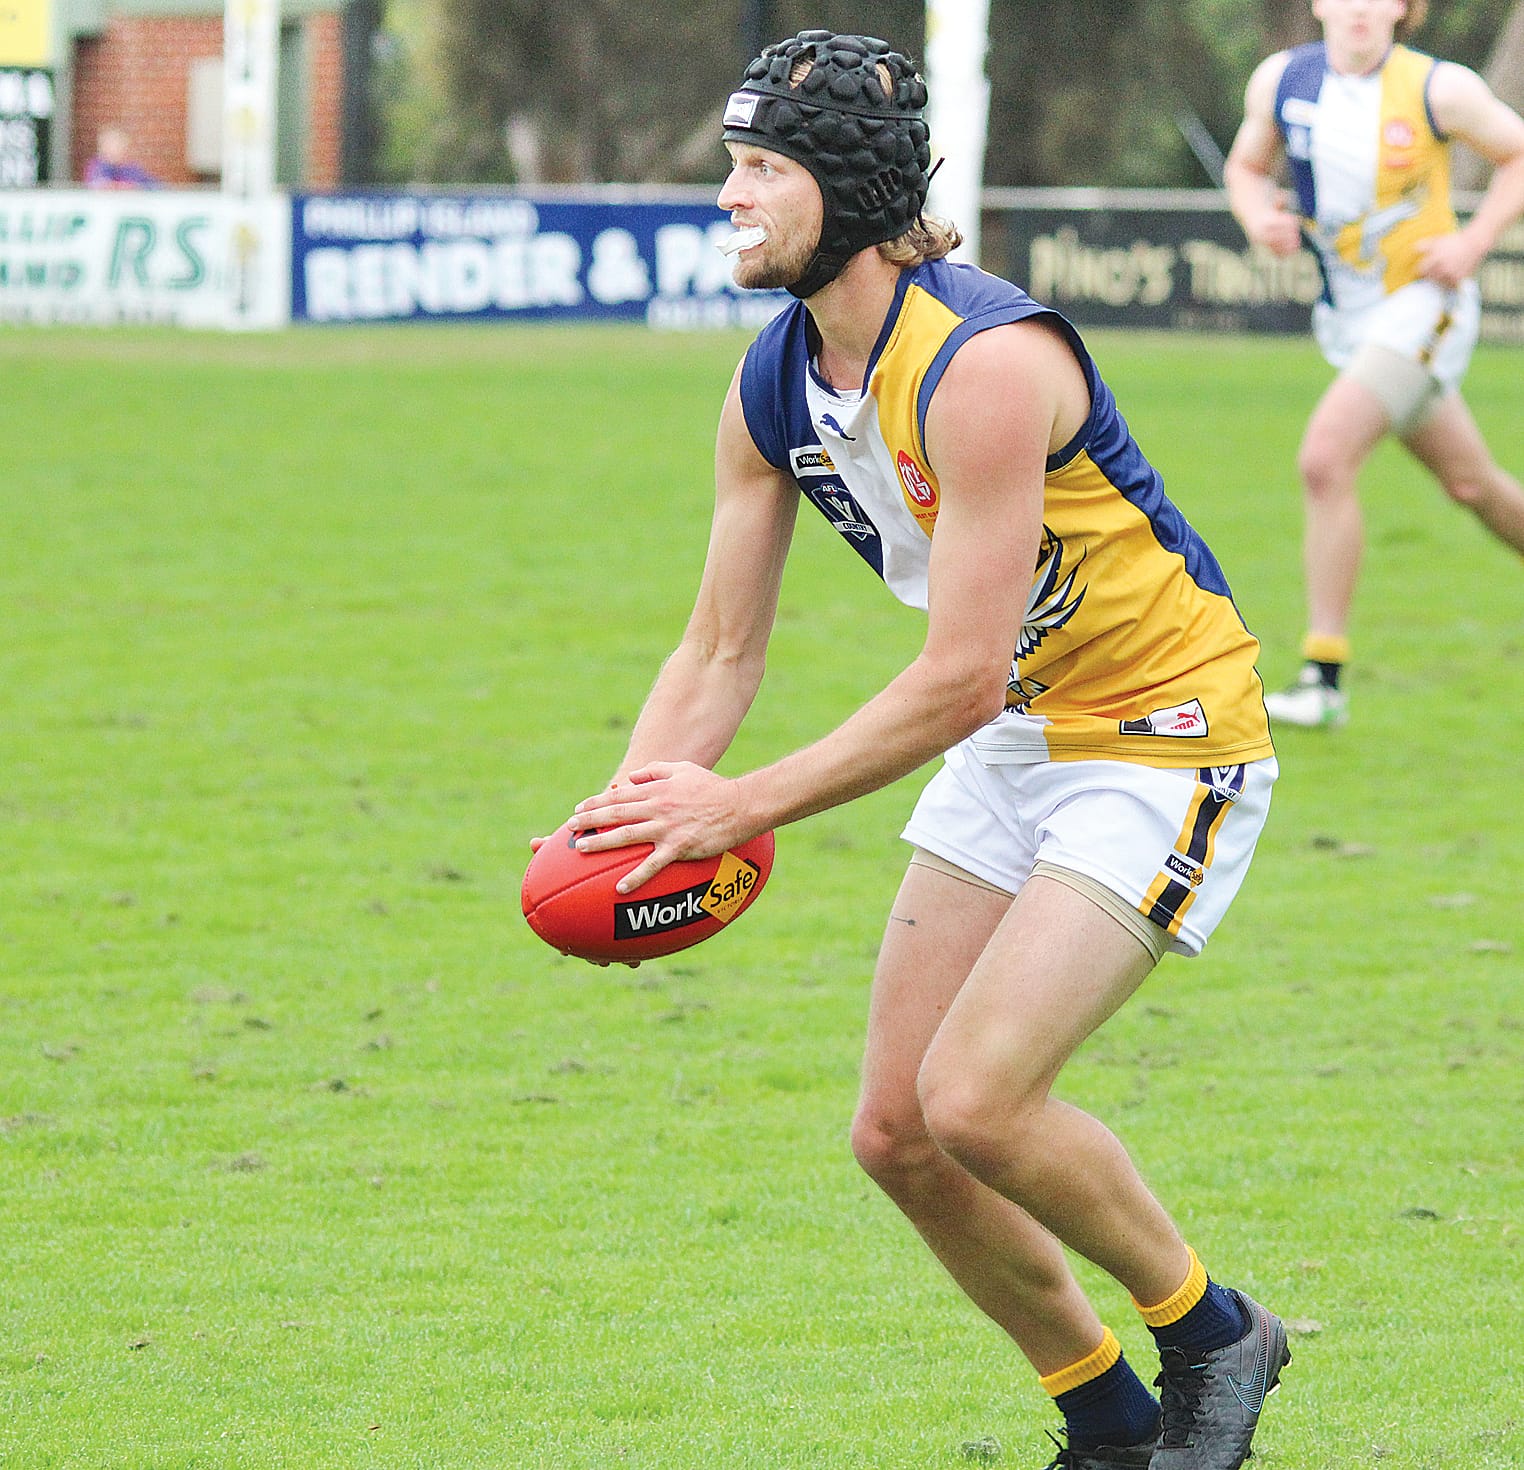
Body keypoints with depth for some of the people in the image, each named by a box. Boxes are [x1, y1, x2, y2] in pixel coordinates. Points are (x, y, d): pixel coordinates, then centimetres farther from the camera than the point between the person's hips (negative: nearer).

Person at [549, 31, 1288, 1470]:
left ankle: (1212, 1336, 4)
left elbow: (960, 679, -29)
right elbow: (722, 650, 4)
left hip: (1167, 732, -8)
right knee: (897, 1132, 2)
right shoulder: (773, 385, -2)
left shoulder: (985, 365, -28)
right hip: (1013, 743, 8)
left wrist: (741, 806, -28)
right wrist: (635, 805, -14)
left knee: (975, 1100, -20)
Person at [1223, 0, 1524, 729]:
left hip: (1423, 302, -6)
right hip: (1347, 315, 6)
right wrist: (1259, 217, -9)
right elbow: (1247, 164, 13)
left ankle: (1324, 680, -17)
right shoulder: (1281, 80, -2)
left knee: (1325, 457, -21)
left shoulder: (1438, 89, -13)